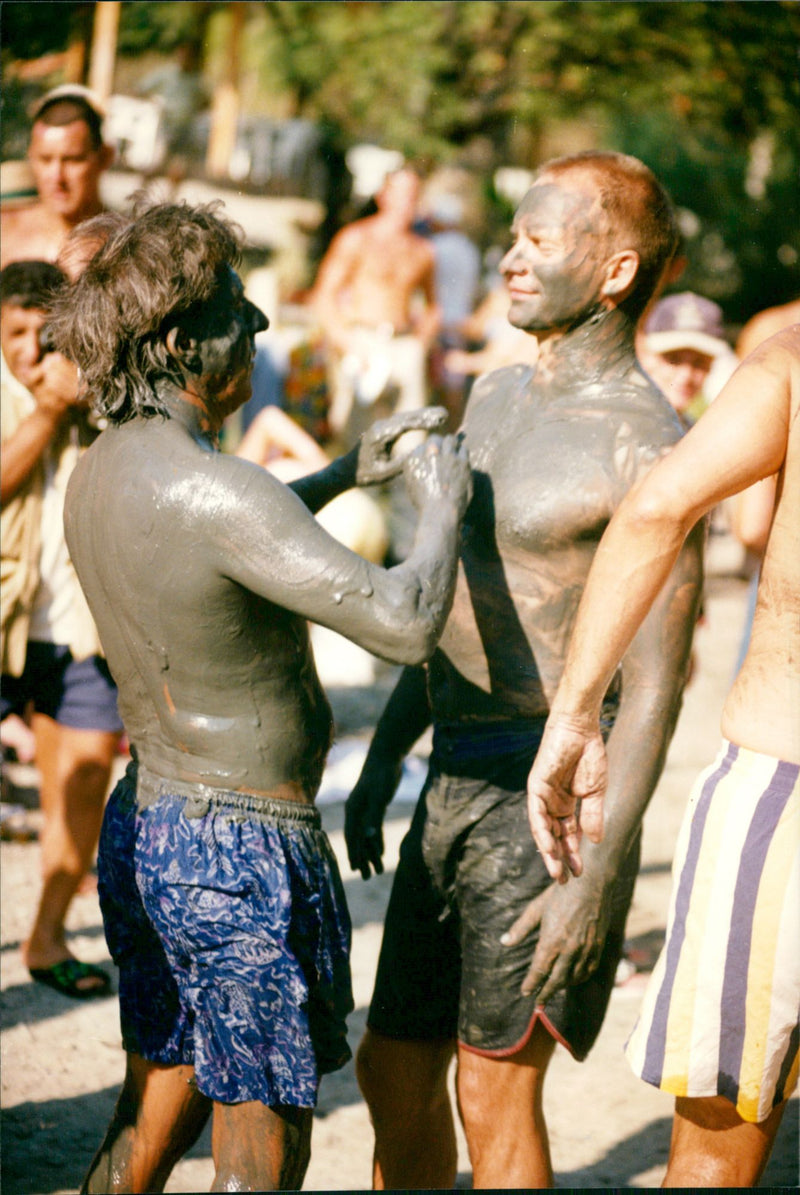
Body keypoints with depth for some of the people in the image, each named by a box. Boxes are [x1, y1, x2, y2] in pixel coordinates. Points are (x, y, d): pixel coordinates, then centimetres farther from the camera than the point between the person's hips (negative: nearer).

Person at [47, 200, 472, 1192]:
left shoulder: (97, 476, 4)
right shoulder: (216, 489, -25)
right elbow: (404, 624, -29)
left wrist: (347, 472, 21)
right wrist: (442, 508, -10)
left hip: (141, 828, 9)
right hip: (246, 851, -8)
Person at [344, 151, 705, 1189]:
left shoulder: (645, 448, -15)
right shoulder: (500, 397, 12)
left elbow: (655, 686, -17)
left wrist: (598, 877, -21)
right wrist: (384, 759, 23)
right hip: (457, 778, 8)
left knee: (494, 1092, -1)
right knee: (394, 1066, 14)